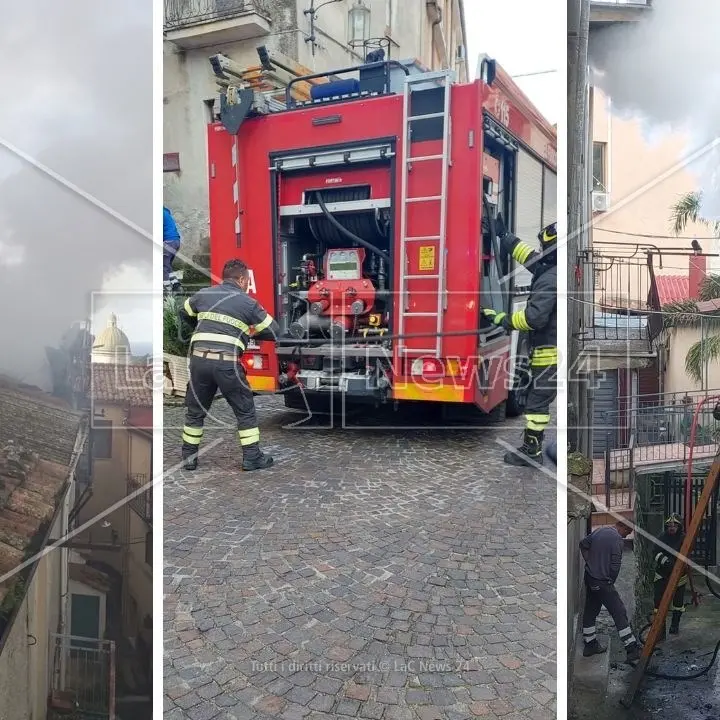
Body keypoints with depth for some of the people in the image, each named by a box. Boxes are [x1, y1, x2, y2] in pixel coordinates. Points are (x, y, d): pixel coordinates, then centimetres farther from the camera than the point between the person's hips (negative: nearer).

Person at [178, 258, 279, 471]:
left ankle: (189, 456, 26)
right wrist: (251, 333, 26)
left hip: (199, 359, 4)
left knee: (195, 410, 18)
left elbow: (184, 314, 32)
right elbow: (273, 331, 9)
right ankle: (252, 457, 14)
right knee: (245, 410, 11)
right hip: (227, 363, -3)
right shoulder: (248, 303, 4)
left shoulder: (203, 294, 14)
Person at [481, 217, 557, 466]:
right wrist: (504, 236, 23)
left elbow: (534, 317, -25)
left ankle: (531, 451, 7)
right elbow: (533, 259, 20)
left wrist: (501, 320, -14)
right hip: (554, 351, 9)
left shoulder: (551, 279, -20)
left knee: (537, 402, -1)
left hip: (550, 353, -9)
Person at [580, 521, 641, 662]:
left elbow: (583, 544, 18)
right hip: (602, 582, -8)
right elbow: (615, 565, -16)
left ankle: (590, 645, 26)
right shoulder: (617, 539, -17)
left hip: (589, 577, 8)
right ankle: (632, 649, -2)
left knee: (590, 612, 16)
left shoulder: (598, 531, 6)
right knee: (619, 613, -3)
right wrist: (611, 581, -1)